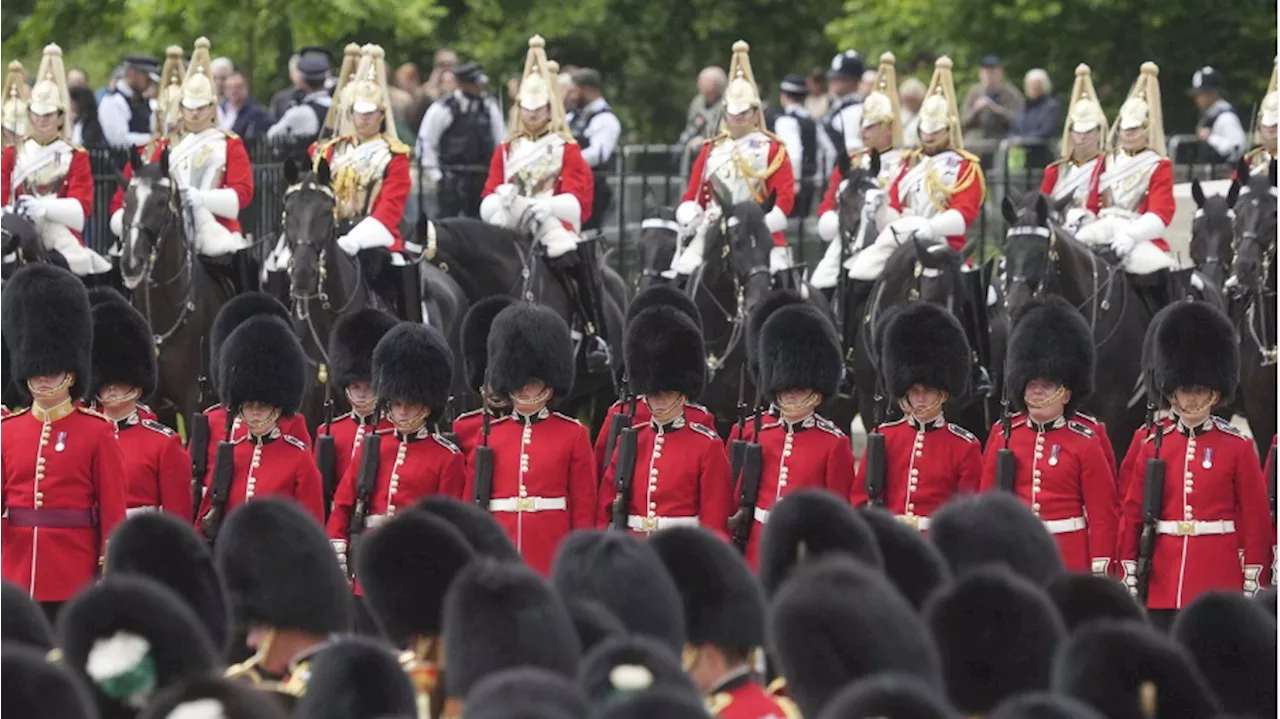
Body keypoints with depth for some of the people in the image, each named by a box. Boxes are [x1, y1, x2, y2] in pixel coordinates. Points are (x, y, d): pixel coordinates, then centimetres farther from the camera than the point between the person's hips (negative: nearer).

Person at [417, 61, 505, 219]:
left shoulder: (489, 107, 5)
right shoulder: (443, 109, -8)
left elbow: (501, 140, 13)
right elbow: (426, 142, -3)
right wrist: (435, 175, -5)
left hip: (482, 177, 4)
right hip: (452, 180, -4)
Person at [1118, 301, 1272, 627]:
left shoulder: (1238, 448, 1)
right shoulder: (1153, 447, 8)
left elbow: (1256, 520, 2)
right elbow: (1132, 515, 10)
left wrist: (1252, 587, -2)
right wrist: (1129, 580, 5)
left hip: (1220, 587, -3)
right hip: (1164, 588, 3)